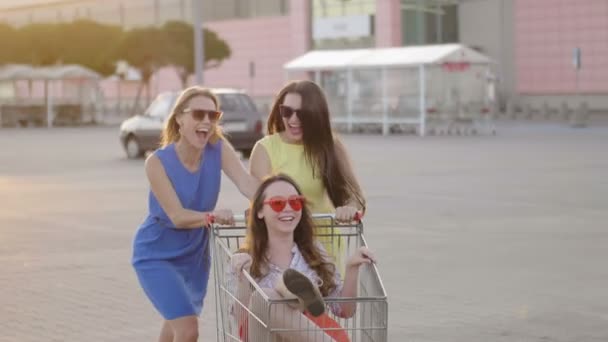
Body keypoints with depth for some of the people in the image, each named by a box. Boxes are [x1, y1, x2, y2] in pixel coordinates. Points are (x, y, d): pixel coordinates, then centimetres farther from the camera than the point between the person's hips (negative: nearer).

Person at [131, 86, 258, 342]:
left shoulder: (219, 148, -13)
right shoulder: (158, 162, -23)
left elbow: (247, 183, -27)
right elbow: (177, 216, -28)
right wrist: (213, 216, -47)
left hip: (195, 254, 5)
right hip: (157, 256, -5)